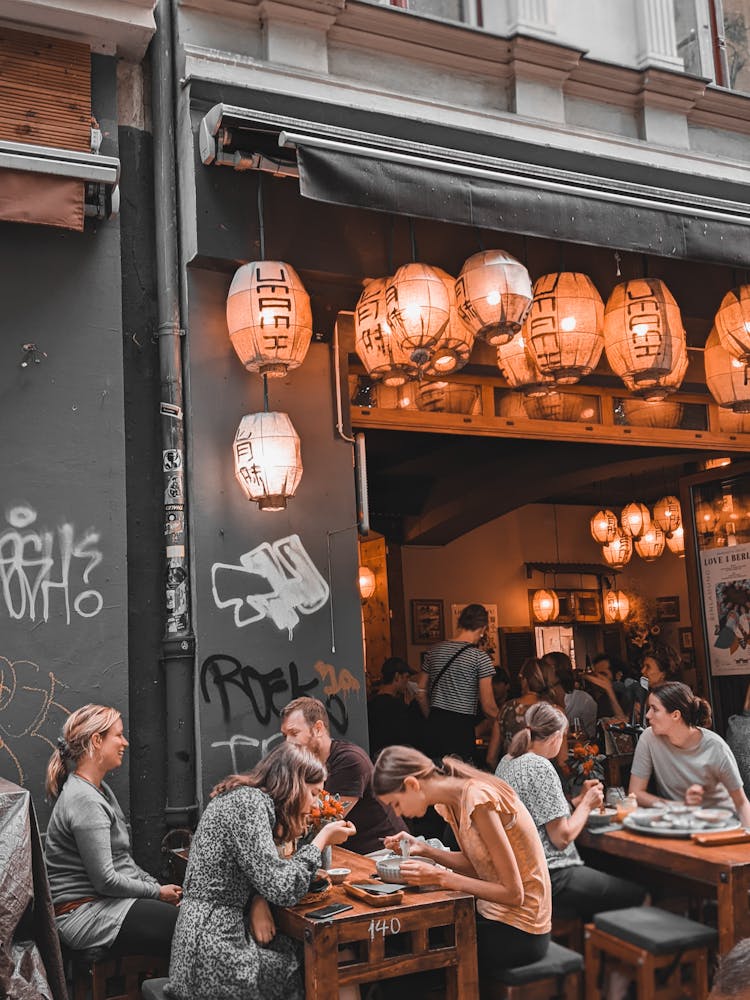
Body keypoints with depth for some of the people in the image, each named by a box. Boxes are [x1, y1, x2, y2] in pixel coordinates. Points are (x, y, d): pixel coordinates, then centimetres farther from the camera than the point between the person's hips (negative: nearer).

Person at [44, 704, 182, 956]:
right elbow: (105, 880, -20)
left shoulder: (100, 790, 13)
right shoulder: (84, 802, -19)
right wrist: (157, 892, -9)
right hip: (84, 914, -10)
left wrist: (157, 885, 6)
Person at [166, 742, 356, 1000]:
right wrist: (322, 839, -9)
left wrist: (258, 901, -5)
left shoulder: (246, 799, 13)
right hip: (213, 959, -8)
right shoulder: (249, 802, -16)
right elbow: (282, 889, -21)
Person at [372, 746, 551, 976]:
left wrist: (439, 877, -24)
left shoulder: (478, 800, -25)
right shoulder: (450, 800, 1)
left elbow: (513, 893, -22)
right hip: (492, 913, 8)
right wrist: (423, 849, -3)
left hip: (519, 931, -8)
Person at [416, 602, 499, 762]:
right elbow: (488, 707, -7)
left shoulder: (435, 651, 10)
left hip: (434, 726, 6)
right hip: (461, 727, -6)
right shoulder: (479, 657, -6)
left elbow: (422, 695, 14)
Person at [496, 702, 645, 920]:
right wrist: (587, 805, -2)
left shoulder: (507, 761, 9)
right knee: (634, 894, 2)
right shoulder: (540, 767, -18)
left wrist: (578, 799, 15)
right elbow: (562, 837, -16)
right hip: (548, 877, -9)